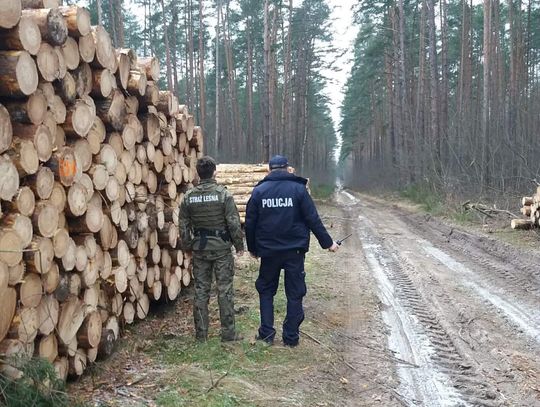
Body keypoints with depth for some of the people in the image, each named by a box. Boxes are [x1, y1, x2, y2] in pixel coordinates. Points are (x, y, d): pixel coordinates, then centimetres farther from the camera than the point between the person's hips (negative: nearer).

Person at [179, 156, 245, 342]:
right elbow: (234, 222, -12)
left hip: (199, 248, 3)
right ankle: (228, 332, 9)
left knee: (201, 290, 10)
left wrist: (187, 246, 17)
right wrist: (239, 244, 0)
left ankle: (201, 333, 16)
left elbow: (183, 225, 4)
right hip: (221, 247, -3)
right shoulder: (223, 194, -11)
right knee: (225, 290, 4)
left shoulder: (189, 196, 0)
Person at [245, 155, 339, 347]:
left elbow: (250, 223, 3)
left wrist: (252, 248, 16)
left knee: (266, 290, 17)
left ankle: (266, 333, 13)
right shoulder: (298, 188, -4)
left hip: (268, 251, 1)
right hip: (294, 250, -1)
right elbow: (313, 219, -6)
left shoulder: (259, 190, 0)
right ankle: (291, 337, 12)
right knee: (295, 293, 8)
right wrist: (328, 242, 3)